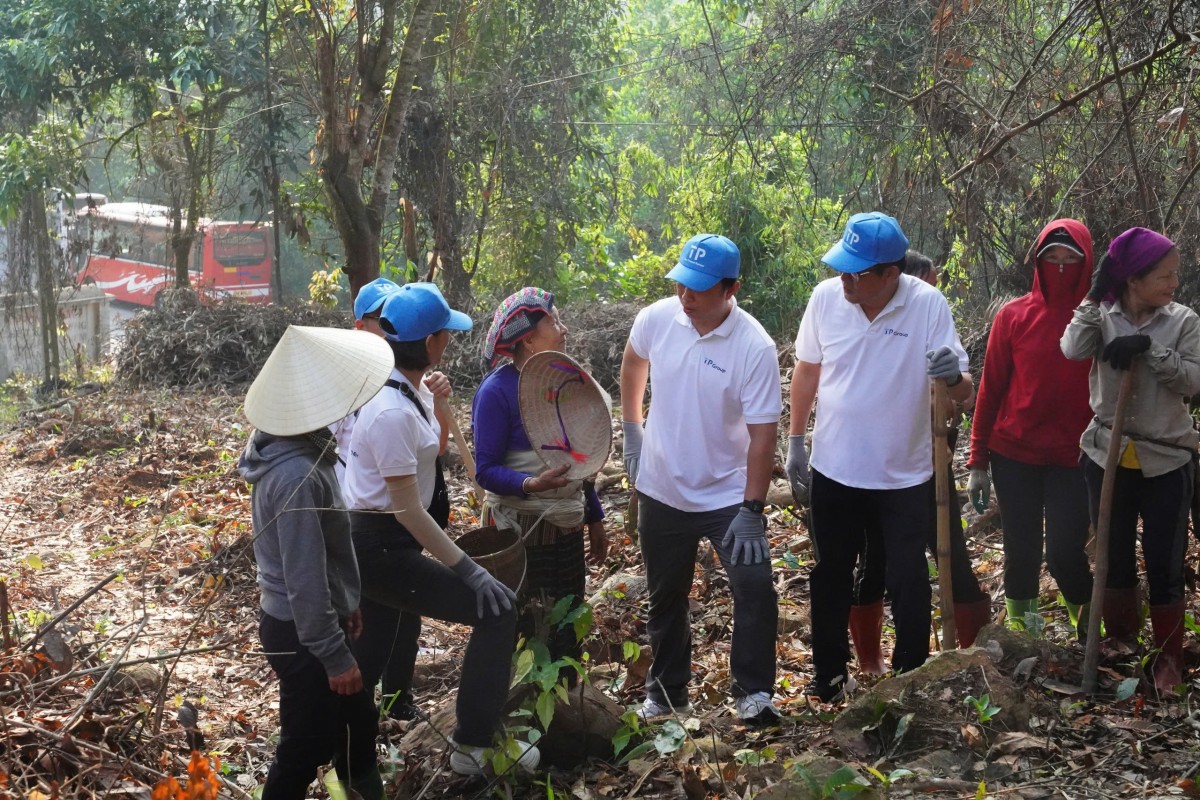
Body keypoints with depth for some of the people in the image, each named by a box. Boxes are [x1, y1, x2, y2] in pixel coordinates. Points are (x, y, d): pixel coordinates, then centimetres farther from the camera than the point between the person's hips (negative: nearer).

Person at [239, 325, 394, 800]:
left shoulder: (302, 450, 2)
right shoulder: (298, 476, -30)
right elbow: (304, 578, -27)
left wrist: (345, 603, 22)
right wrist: (335, 656, -20)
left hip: (317, 623, 10)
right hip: (302, 635, -10)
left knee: (357, 725, 24)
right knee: (305, 751, 6)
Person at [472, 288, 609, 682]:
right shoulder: (497, 391, -14)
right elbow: (486, 470, -16)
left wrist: (595, 518, 18)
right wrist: (530, 485, -33)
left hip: (567, 527, 7)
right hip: (520, 531, -7)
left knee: (568, 630, 13)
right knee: (525, 634, 0)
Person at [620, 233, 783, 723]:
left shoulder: (755, 347, -21)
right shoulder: (656, 319, -11)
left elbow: (762, 434, -19)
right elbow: (634, 364, 13)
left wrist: (751, 509, -23)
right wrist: (631, 430, 15)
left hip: (729, 495, -3)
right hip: (662, 492, 4)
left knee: (755, 587, -15)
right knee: (665, 598, 16)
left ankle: (752, 692, 1)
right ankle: (666, 693, 34)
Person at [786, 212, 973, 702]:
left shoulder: (928, 305, -17)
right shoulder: (826, 297, -10)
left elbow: (963, 393, -16)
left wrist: (954, 377, -40)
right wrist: (795, 442, 7)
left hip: (905, 477, -2)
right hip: (833, 471, 3)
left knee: (908, 584, 9)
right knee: (830, 577, 16)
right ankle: (830, 674, 34)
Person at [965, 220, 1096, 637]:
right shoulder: (1013, 316, -1)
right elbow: (991, 389, 2)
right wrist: (978, 462, 2)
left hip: (1073, 458, -1)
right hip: (1014, 454, 1)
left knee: (1064, 554, -4)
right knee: (1021, 553, 7)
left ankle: (1091, 630, 23)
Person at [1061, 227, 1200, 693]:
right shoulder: (1102, 316, -2)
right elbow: (1073, 350, -20)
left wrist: (1149, 347, -22)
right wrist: (1096, 294, -20)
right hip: (1108, 456, 1)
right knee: (1115, 559, 13)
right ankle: (1120, 645, 30)